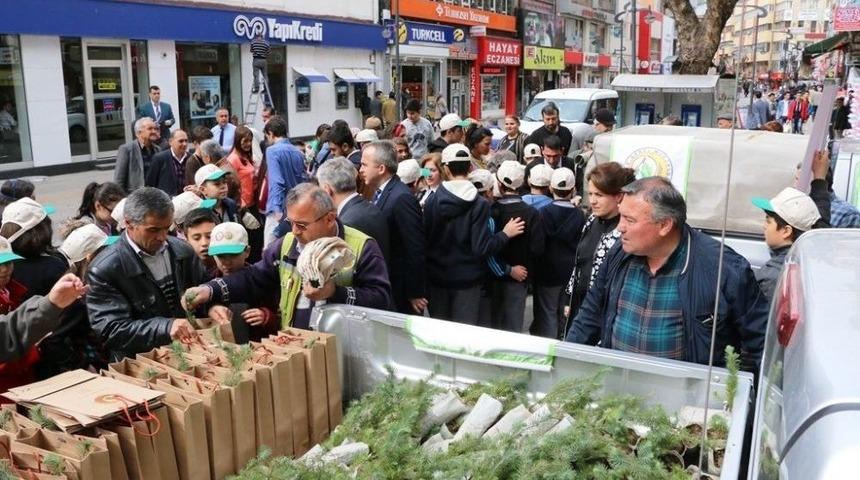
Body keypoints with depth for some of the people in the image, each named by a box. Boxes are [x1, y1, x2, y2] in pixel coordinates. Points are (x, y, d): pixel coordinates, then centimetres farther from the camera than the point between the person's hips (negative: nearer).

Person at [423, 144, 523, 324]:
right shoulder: (479, 204, -14)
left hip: (437, 277, 3)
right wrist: (506, 234, -3)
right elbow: (481, 248, -17)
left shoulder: (432, 201, -6)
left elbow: (425, 239, -5)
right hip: (466, 279, -2)